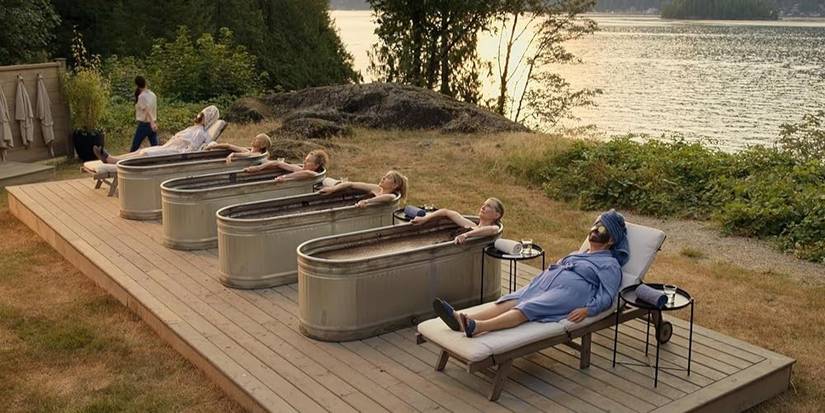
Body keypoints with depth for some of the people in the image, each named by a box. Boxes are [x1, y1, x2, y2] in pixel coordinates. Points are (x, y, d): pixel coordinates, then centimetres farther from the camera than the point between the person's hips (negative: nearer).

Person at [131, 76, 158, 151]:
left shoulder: (141, 96, -13)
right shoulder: (153, 94, 7)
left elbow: (147, 110, -23)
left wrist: (152, 123, -30)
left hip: (144, 124, -6)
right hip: (153, 124, 6)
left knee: (134, 148, 6)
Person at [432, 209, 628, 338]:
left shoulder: (610, 264, 12)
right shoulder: (578, 254, 36)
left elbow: (607, 296, -2)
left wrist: (588, 310, -19)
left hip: (569, 292, -6)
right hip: (544, 284, 7)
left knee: (528, 309, -32)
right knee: (509, 302, -22)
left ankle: (478, 327, -55)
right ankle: (461, 320, -43)